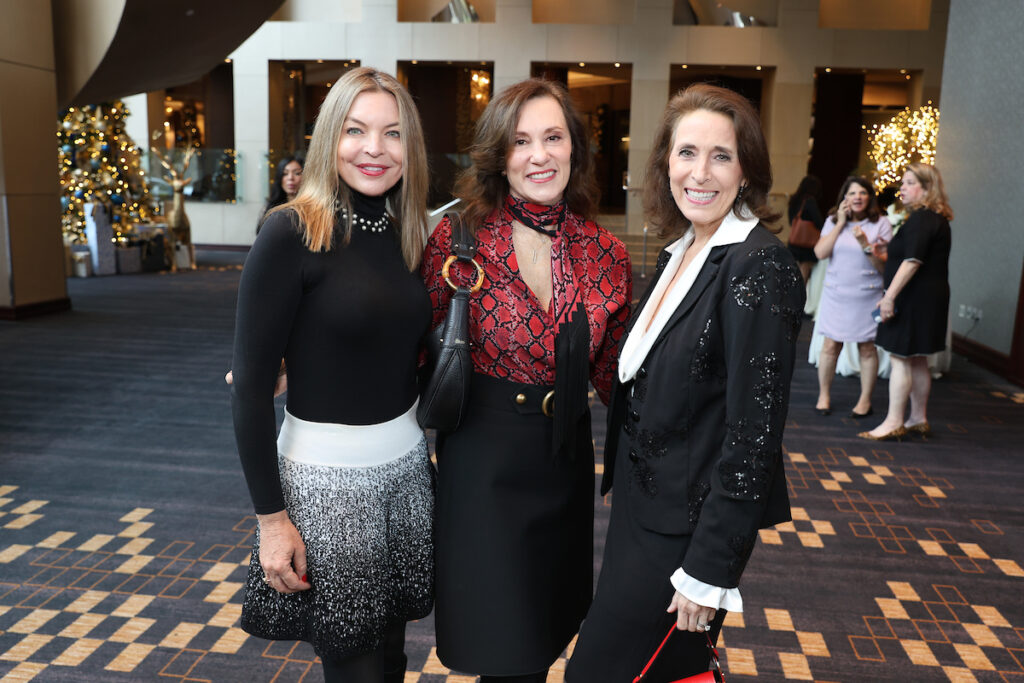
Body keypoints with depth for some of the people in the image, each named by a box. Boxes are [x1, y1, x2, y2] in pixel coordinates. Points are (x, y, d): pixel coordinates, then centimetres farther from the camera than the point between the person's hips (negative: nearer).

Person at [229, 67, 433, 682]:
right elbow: (250, 383, -13)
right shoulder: (293, 232, -14)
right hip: (326, 475, -5)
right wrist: (272, 517, -12)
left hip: (406, 464, 6)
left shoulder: (406, 234, 5)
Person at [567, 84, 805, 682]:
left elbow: (754, 433, -21)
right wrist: (623, 485, 16)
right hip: (643, 503, 8)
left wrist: (710, 567, -19)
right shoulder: (680, 255, 7)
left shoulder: (760, 267, -19)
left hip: (690, 522, -8)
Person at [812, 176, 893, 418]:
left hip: (867, 296, -1)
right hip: (835, 294, 2)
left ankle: (865, 400, 16)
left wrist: (865, 243, -21)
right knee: (831, 345, 3)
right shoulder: (833, 221, 5)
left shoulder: (881, 224, -2)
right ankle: (824, 396, 17)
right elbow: (820, 253, -8)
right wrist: (840, 223, -9)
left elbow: (884, 265, -7)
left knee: (867, 348, 5)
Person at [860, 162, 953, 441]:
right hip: (929, 297, 10)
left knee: (900, 359, -7)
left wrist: (890, 295, -25)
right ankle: (918, 419, 22)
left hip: (915, 299, -10)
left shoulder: (921, 219, -16)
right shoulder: (935, 218, 17)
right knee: (917, 360, 14)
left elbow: (912, 261, -25)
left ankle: (894, 423, -4)